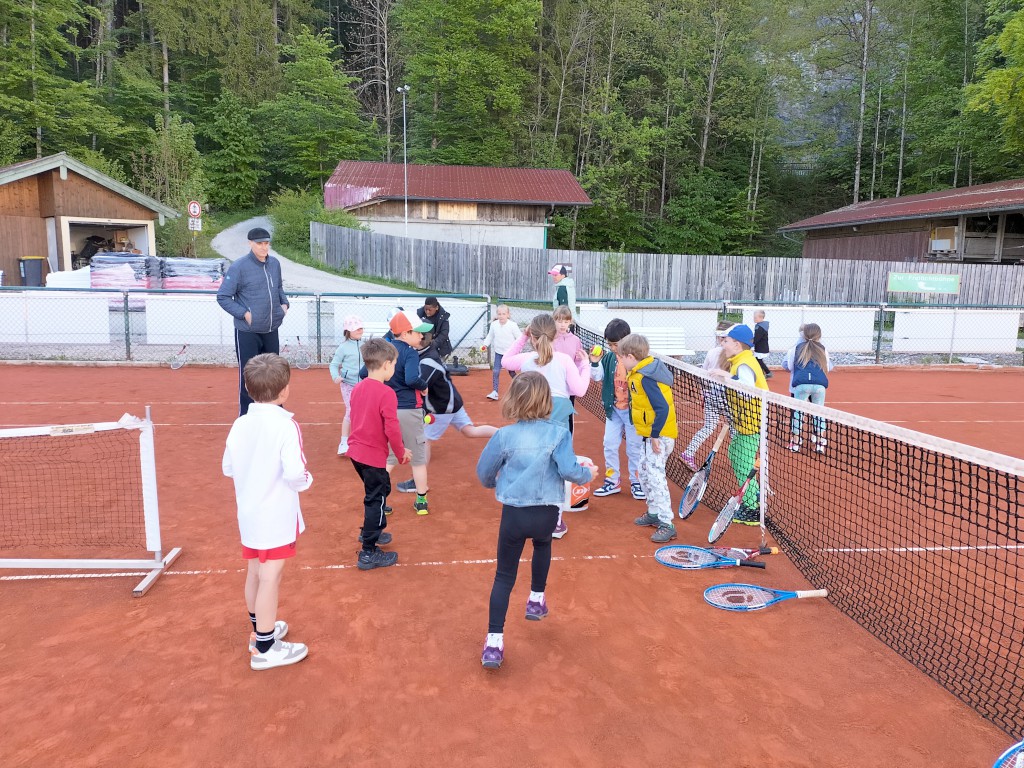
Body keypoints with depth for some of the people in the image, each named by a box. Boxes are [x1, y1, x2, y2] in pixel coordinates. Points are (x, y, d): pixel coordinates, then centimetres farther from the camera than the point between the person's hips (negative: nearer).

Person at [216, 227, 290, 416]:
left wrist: (284, 303, 5)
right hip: (247, 332, -6)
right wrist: (244, 314, -16)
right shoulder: (239, 267, -12)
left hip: (271, 330, 6)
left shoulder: (275, 264, 5)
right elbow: (223, 297, -9)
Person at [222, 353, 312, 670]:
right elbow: (295, 472, -24)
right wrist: (306, 480, -4)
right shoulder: (286, 426, -19)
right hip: (277, 516, -7)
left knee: (255, 573, 20)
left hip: (249, 514, 7)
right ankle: (265, 648, 11)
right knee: (270, 578, 1)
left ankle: (260, 630, 39)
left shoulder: (240, 424, -1)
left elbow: (227, 467, 7)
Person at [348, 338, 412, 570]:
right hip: (374, 456, -8)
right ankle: (368, 553, 7)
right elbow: (392, 429, -20)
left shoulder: (358, 388, 6)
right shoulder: (386, 393, -19)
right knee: (376, 499, 2)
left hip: (356, 451, 8)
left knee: (379, 491, 26)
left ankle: (370, 531, 43)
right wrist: (401, 453, -4)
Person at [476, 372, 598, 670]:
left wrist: (494, 483, 25)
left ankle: (494, 641, 4)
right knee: (542, 544, 36)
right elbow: (569, 470, -17)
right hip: (546, 513, 1)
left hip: (513, 514, -1)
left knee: (504, 576, 10)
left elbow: (483, 472, 2)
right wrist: (588, 473, 5)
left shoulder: (504, 435, -5)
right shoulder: (558, 433, -9)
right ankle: (536, 600, 47)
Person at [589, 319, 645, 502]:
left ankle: (636, 482, 22)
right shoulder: (609, 357, -1)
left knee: (634, 447, 8)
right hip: (613, 409, 5)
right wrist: (594, 363, -19)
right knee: (610, 445, 10)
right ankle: (612, 481, 23)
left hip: (632, 410, -5)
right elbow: (597, 377, -1)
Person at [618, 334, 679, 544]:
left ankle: (666, 524, -6)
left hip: (659, 436, -11)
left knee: (655, 476, -11)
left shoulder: (646, 378, -24)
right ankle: (654, 513, 33)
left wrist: (655, 435, -23)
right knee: (645, 473, 19)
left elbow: (663, 408, -28)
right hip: (650, 434, 11)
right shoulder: (640, 373, 7)